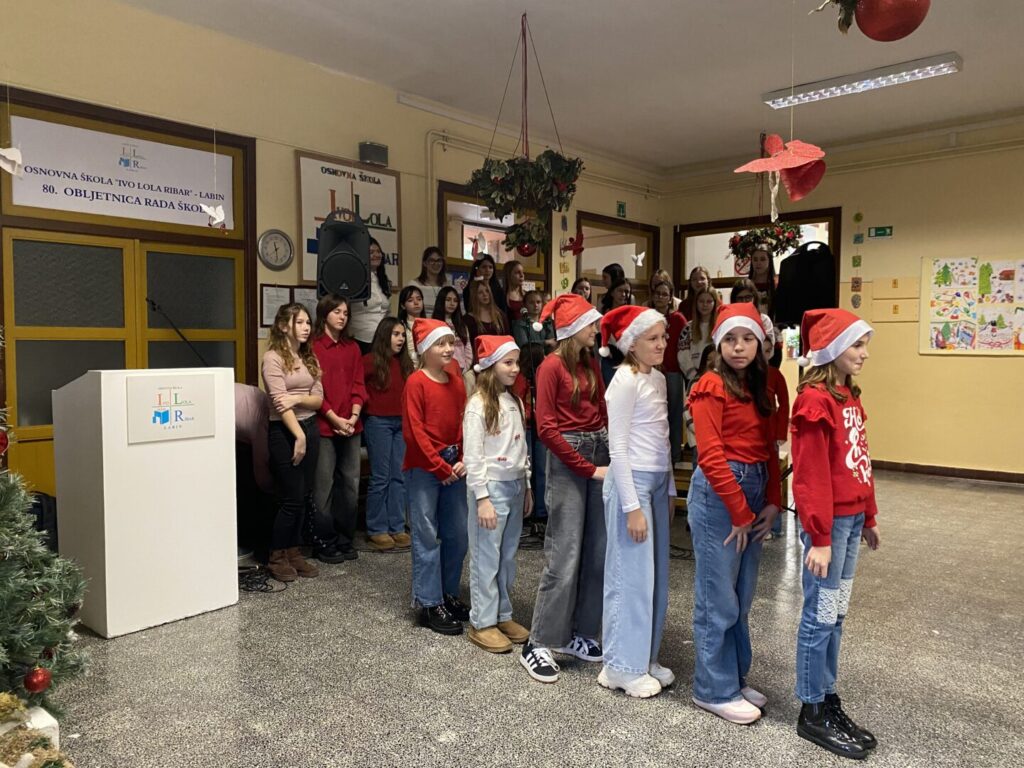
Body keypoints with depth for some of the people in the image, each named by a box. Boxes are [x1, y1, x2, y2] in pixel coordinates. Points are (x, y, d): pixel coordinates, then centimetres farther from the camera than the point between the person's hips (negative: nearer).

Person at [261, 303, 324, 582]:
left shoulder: (309, 358, 13)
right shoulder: (273, 357, -9)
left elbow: (319, 399, 7)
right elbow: (278, 400, -16)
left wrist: (298, 399, -14)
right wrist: (298, 435, -20)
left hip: (310, 428, 7)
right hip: (284, 431, -7)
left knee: (303, 496, 10)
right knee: (291, 498, -4)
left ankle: (294, 552, 21)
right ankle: (276, 557, 12)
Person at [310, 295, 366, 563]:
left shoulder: (352, 348, 14)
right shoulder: (313, 347, -4)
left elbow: (358, 385, 10)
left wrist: (354, 416, -5)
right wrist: (335, 419, -13)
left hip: (351, 426, 6)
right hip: (324, 426, -5)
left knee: (351, 483, 9)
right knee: (324, 485, -1)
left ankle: (345, 540, 20)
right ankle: (324, 543, 10)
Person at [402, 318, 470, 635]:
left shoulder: (456, 380, 9)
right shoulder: (416, 383, -10)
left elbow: (464, 423, 10)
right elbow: (414, 432, -13)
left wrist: (463, 461, -3)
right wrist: (441, 468, -11)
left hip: (454, 467, 6)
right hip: (423, 468, -6)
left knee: (458, 534, 10)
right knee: (427, 536, -1)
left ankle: (448, 594, 26)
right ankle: (429, 605, 10)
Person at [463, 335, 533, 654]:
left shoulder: (515, 402, 11)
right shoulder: (478, 405, -12)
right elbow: (473, 457, -14)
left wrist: (527, 487, 14)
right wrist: (482, 497, -17)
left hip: (514, 485, 7)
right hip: (491, 486, -7)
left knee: (508, 556, 13)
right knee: (486, 557, 2)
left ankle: (502, 615, 26)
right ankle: (482, 623, 13)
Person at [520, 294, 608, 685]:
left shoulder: (590, 364, 14)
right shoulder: (552, 366, -8)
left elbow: (603, 414, 12)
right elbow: (546, 427, -13)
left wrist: (612, 456, -5)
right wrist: (587, 468, -13)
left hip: (599, 454, 7)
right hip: (567, 460, -7)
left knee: (598, 551, 9)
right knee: (565, 554, -6)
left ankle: (580, 634, 22)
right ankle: (538, 644, 6)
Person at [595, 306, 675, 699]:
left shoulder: (659, 379, 12)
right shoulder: (625, 380, -12)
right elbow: (617, 448, -15)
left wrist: (669, 486, 13)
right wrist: (632, 506, -17)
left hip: (657, 481, 8)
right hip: (632, 481, -8)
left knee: (655, 574, 13)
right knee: (632, 574, 0)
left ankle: (646, 658, 27)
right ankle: (623, 666, 15)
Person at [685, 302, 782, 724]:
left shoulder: (758, 387, 13)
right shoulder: (711, 387, -10)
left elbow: (768, 449, 13)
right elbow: (711, 456, -16)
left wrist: (772, 501, 2)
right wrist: (739, 512, -13)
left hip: (754, 493, 8)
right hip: (718, 494, -8)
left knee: (742, 596, 16)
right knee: (718, 598, 2)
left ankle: (735, 679, 30)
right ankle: (715, 690, 15)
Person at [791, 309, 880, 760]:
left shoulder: (849, 396, 12)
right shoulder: (815, 400, -16)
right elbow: (811, 475, -19)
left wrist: (868, 518, 19)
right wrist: (819, 537, -19)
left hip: (851, 517, 9)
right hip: (829, 521, -9)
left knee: (836, 613, 16)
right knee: (820, 615, 2)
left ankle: (829, 698, 28)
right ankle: (813, 713, 15)